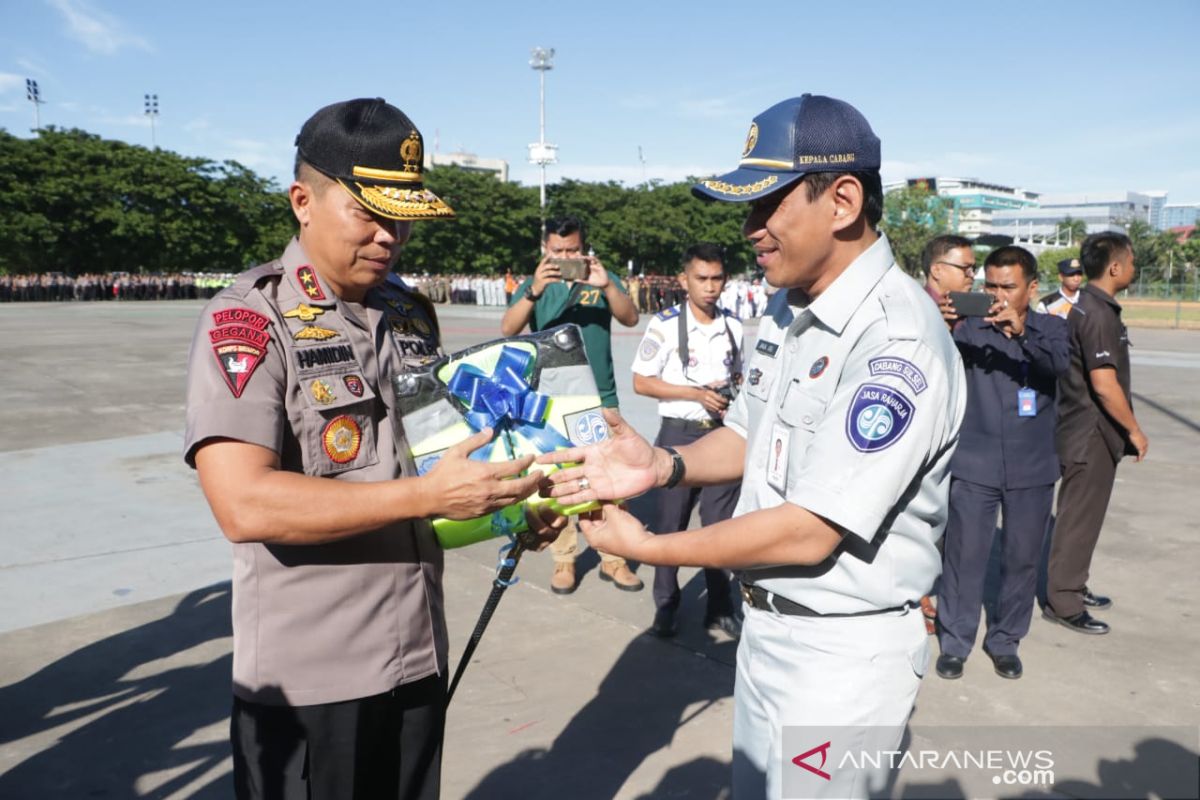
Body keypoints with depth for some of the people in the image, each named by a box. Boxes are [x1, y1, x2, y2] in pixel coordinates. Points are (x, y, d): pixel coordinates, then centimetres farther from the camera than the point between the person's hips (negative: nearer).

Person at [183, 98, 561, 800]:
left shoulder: (413, 313, 8)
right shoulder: (249, 320, -13)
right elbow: (244, 505, -24)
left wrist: (503, 496, -1)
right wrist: (428, 495, -26)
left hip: (420, 655, 6)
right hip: (309, 681, -6)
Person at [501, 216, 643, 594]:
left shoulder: (602, 279, 3)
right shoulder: (534, 285, 2)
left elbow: (630, 318, -12)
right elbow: (508, 330, -12)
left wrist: (606, 285, -30)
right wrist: (534, 290, -28)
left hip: (601, 399, 0)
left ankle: (613, 559, 16)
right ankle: (564, 560, 20)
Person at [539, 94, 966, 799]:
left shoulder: (899, 344, -25)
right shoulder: (787, 309, 4)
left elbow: (810, 532, -26)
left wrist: (646, 547, -17)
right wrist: (663, 465, -8)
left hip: (843, 652, -8)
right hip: (766, 626, 8)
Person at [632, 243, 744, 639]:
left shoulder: (734, 326, 5)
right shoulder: (665, 324, -9)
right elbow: (641, 382, -9)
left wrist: (734, 395, -2)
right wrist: (697, 394, -16)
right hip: (680, 432, -3)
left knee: (722, 523, 9)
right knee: (671, 522, 7)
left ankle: (720, 608, 23)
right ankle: (665, 606, 23)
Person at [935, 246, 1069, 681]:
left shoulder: (1050, 327, 3)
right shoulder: (970, 328, -1)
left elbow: (1058, 363, -17)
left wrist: (1021, 331, -35)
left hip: (1032, 468, 2)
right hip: (974, 465, -2)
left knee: (1022, 557, 11)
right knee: (964, 554, 2)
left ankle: (1005, 640, 28)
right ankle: (954, 641, 17)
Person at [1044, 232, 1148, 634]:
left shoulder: (1085, 306, 11)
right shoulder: (1099, 314, -20)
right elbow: (1104, 384, -24)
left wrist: (1126, 428, 21)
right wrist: (1134, 430, -12)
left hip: (1087, 431, 10)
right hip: (1092, 433, -10)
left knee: (1082, 514, 19)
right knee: (1079, 517, -2)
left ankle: (1074, 586, 31)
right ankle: (1063, 602, 7)